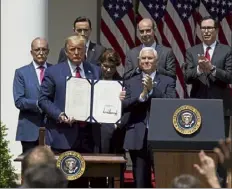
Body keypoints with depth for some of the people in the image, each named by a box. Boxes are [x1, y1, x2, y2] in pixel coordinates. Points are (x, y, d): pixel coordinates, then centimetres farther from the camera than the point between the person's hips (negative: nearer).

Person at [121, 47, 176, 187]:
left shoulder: (168, 81, 7)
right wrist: (142, 95, -15)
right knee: (141, 182, 7)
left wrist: (152, 89, -15)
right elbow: (125, 105, -2)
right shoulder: (131, 82, 12)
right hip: (138, 138, 2)